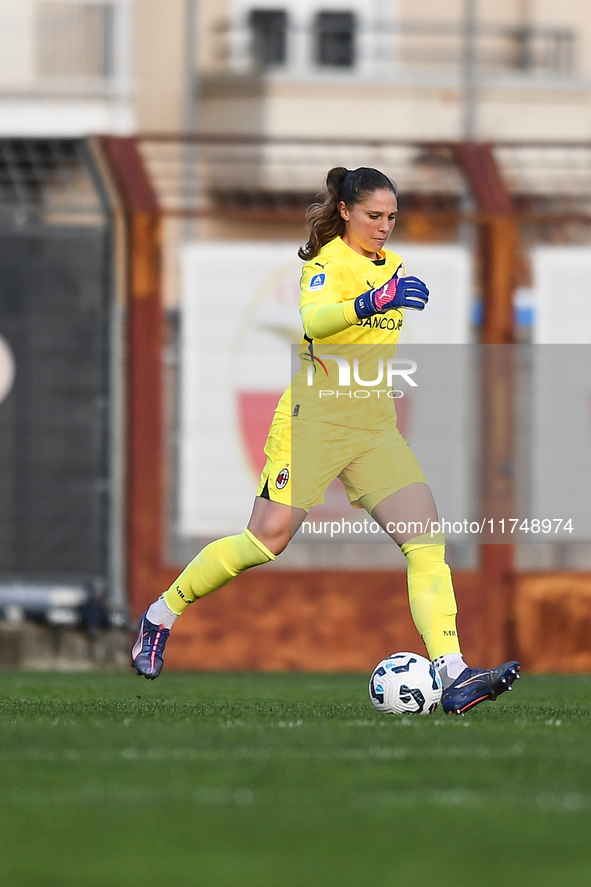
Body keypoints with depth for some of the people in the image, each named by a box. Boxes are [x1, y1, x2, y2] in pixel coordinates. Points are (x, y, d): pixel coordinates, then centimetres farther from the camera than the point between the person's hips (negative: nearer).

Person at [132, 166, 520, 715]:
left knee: (427, 542, -11)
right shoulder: (328, 263, -10)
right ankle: (160, 617, 14)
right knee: (266, 541, -8)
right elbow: (314, 320, -34)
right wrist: (372, 302, -48)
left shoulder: (390, 264, 14)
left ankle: (452, 675, -19)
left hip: (375, 429, 7)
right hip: (313, 421, -7)